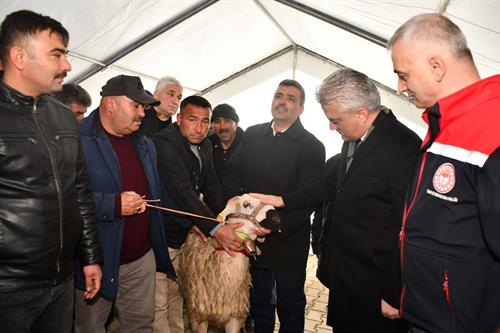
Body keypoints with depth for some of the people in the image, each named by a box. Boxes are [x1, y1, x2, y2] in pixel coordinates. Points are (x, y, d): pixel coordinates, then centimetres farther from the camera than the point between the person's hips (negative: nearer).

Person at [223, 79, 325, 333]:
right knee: (259, 300, 21)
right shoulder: (252, 135, 6)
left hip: (289, 241, -3)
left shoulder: (311, 146, -7)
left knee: (290, 304, 15)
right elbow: (232, 176, 4)